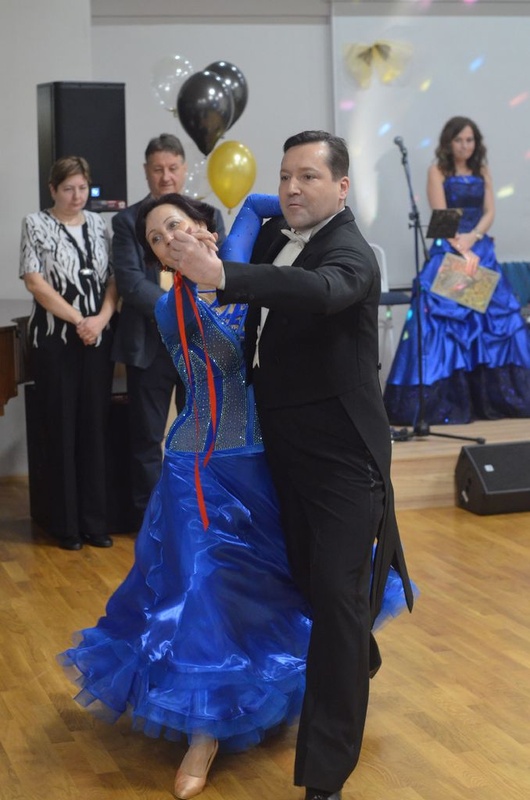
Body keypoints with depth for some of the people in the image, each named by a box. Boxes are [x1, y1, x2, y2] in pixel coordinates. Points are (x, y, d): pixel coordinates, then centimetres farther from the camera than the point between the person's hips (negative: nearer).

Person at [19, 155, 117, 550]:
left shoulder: (99, 224, 10)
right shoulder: (36, 224, -1)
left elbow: (114, 278, 6)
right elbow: (34, 282, -8)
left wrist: (101, 319, -10)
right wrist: (78, 320, -12)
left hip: (99, 339, 3)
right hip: (56, 340, -3)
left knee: (95, 429, 5)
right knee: (62, 430, 1)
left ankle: (95, 521, 11)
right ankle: (67, 524, 8)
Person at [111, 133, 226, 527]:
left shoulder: (208, 215, 9)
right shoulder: (127, 220, 1)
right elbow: (130, 281, -10)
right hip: (149, 344, -2)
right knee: (147, 438, 6)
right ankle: (148, 519, 16)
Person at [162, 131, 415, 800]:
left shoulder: (351, 254, -18)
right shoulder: (274, 235, 5)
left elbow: (320, 290, -43)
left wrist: (220, 274, -55)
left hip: (341, 454, -8)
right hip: (287, 444, 8)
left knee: (337, 593, -9)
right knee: (308, 575, 21)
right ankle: (359, 661, 50)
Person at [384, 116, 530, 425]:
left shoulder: (482, 172, 13)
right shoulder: (438, 171, 0)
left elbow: (490, 212, 4)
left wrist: (472, 237, -15)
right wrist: (462, 250, -19)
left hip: (482, 251, 5)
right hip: (448, 253, -5)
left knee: (495, 319, 0)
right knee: (446, 319, -10)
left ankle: (493, 397, 5)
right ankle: (443, 403, -10)